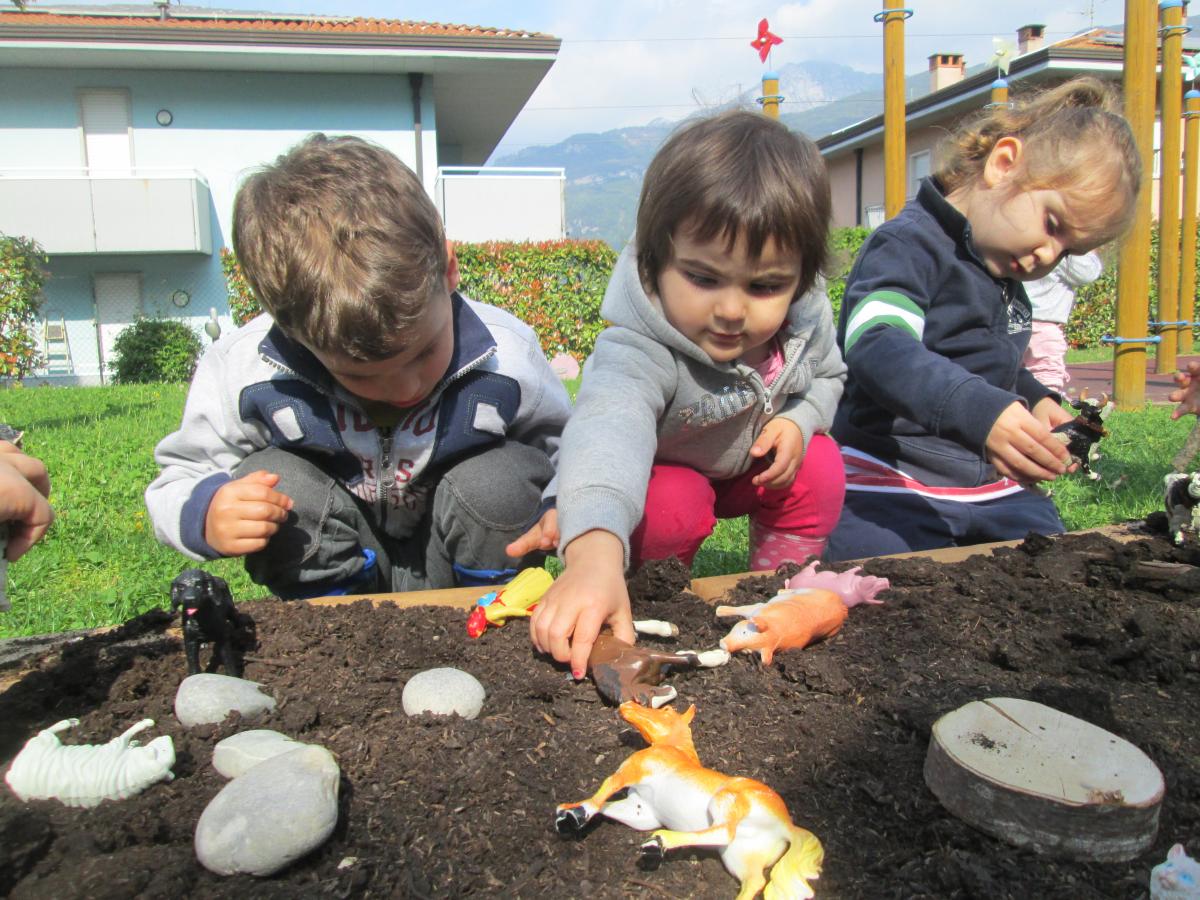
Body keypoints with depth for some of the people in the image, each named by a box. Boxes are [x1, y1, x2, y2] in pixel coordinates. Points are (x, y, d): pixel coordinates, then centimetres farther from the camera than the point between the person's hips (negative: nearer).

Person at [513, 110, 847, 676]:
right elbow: (609, 426, -64)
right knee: (675, 505, -33)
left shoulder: (805, 318, -21)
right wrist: (595, 550, -83)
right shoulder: (639, 351, -42)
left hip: (752, 465, 5)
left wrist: (799, 421, -21)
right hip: (659, 473, -4)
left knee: (820, 467, -18)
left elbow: (826, 375, 3)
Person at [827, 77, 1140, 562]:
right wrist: (980, 410, -45)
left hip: (992, 488, 9)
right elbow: (878, 348, -32)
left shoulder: (1006, 281, 17)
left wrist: (1036, 400, 10)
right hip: (892, 489, -8)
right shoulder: (908, 245, -14)